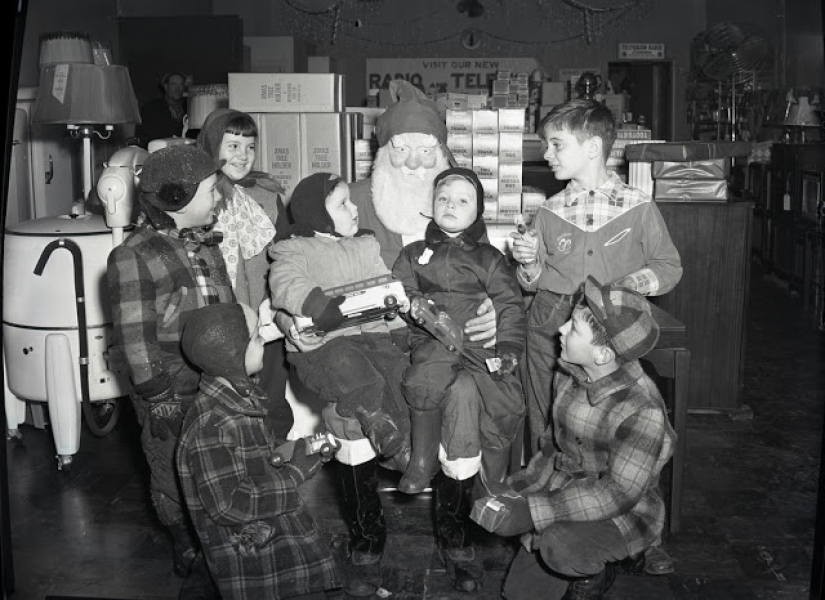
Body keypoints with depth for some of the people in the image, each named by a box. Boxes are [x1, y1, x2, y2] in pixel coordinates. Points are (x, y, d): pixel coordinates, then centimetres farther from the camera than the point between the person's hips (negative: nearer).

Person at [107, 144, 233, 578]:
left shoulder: (207, 244, 7)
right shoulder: (133, 257, -16)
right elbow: (135, 337, -16)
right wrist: (159, 399, -14)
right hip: (171, 393, -6)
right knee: (173, 473, 11)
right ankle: (184, 542, 35)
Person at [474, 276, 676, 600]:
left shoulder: (642, 411, -30)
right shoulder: (569, 377, -7)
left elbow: (619, 493, -30)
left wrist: (531, 511, -34)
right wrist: (514, 492, -5)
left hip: (625, 514, -6)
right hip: (566, 495, 7)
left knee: (559, 543, -36)